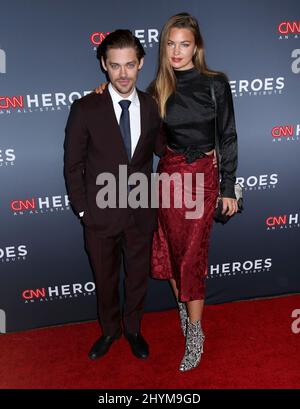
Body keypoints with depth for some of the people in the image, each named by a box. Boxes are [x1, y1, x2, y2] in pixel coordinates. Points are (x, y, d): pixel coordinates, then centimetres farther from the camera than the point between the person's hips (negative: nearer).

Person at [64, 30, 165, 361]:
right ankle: (110, 330, 45)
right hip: (101, 213, -2)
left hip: (141, 213, 2)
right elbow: (73, 165, -5)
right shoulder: (85, 109, -12)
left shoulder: (151, 107, -4)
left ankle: (133, 329, 45)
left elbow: (160, 148, 10)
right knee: (105, 279, 18)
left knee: (138, 276, 19)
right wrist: (82, 209, -6)